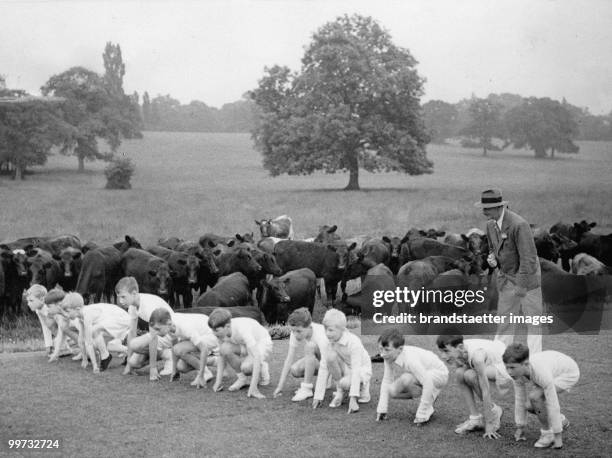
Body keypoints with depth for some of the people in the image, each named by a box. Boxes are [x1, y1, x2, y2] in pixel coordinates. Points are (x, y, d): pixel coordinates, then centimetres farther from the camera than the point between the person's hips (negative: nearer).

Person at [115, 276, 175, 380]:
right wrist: (128, 362, 0)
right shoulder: (132, 304, -4)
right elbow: (132, 332, 1)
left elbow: (153, 337, -30)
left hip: (170, 334, -8)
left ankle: (168, 356, -11)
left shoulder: (149, 304, -30)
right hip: (158, 331, 8)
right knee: (134, 362, -9)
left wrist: (153, 367, -27)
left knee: (135, 344, -27)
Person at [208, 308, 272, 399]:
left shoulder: (243, 331, -39)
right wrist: (218, 381, -15)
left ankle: (263, 369, -1)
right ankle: (242, 378, -6)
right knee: (224, 348, -26)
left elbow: (256, 358, -42)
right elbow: (222, 355, -7)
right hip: (244, 346, 6)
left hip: (262, 345, -6)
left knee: (246, 367, -36)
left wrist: (253, 387, -46)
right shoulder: (222, 331, -20)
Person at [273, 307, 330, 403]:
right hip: (315, 360, 5)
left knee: (309, 347, -32)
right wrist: (280, 386, -15)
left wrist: (318, 397, -45)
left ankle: (307, 388, -23)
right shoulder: (296, 333, -19)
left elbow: (324, 366, -40)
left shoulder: (320, 335, -37)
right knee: (295, 370, -23)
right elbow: (289, 359, -13)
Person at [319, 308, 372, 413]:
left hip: (362, 370, -5)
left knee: (345, 382, -37)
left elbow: (356, 370, -34)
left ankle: (363, 387, 0)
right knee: (331, 355, -26)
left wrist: (353, 399, -41)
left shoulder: (353, 342, -29)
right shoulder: (330, 342, -12)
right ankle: (339, 392, -9)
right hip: (345, 369, 5)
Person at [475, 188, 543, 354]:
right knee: (505, 316, 8)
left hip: (527, 276, -7)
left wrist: (521, 285, -29)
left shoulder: (519, 225, -25)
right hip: (507, 277, 7)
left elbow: (529, 257, -27)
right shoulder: (491, 224, 1)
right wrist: (492, 257, -5)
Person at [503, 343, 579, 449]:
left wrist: (558, 437, -30)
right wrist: (520, 428, -1)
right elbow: (519, 399, -9)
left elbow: (553, 405, -36)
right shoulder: (517, 371, -22)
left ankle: (547, 433, -9)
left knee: (534, 396, -28)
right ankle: (561, 420, 20)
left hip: (569, 373, -7)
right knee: (529, 405, -4)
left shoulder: (541, 373, -42)